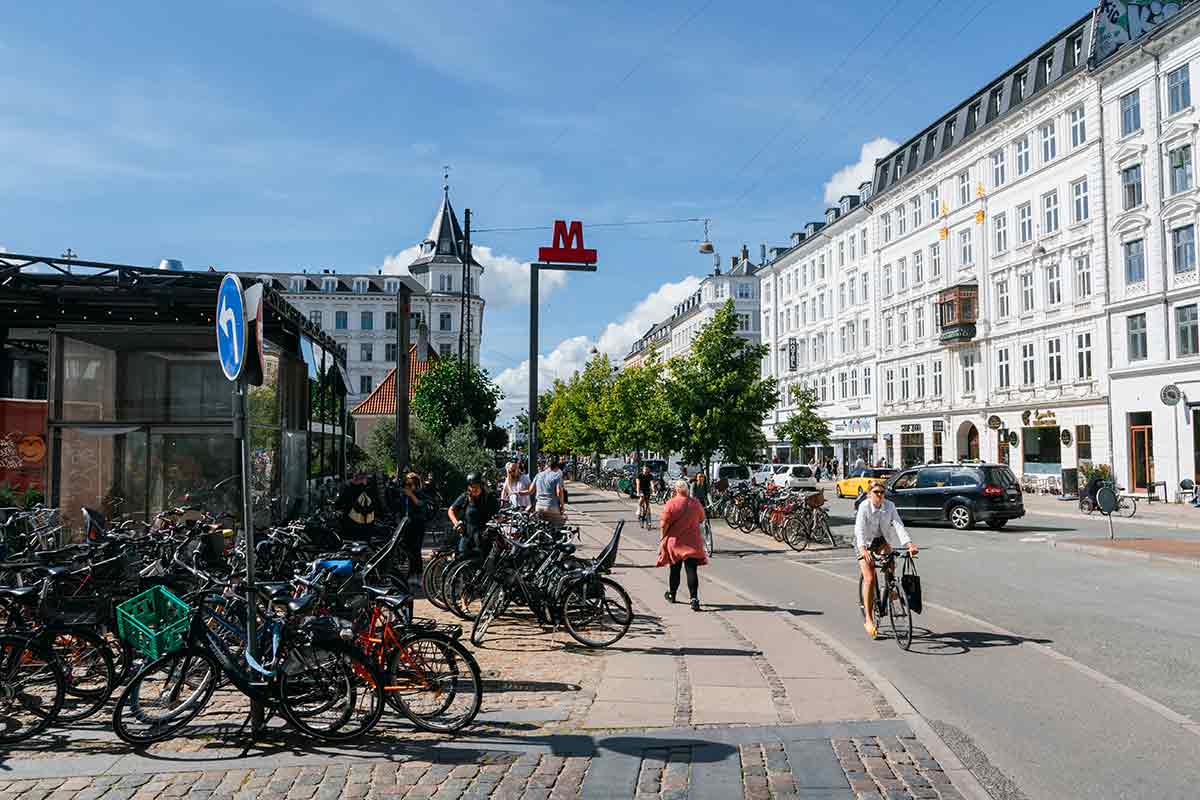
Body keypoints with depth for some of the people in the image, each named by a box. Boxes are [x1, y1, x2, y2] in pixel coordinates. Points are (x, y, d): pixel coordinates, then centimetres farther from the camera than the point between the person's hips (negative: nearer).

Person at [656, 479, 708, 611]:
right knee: (691, 571, -1)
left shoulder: (671, 503, -12)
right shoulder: (695, 503, -3)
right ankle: (694, 599, -12)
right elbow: (701, 520, 11)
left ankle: (672, 594, 33)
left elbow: (664, 524, -13)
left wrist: (664, 536, 3)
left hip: (675, 541, -1)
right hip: (693, 543, 1)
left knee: (675, 569, 16)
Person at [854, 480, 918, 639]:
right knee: (870, 579, -13)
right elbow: (859, 529, -34)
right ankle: (868, 619, -7)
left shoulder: (889, 505, -15)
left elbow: (898, 525, -25)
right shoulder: (864, 506, -23)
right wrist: (862, 548, -51)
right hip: (865, 542, -4)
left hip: (882, 540, 4)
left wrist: (909, 543, -40)